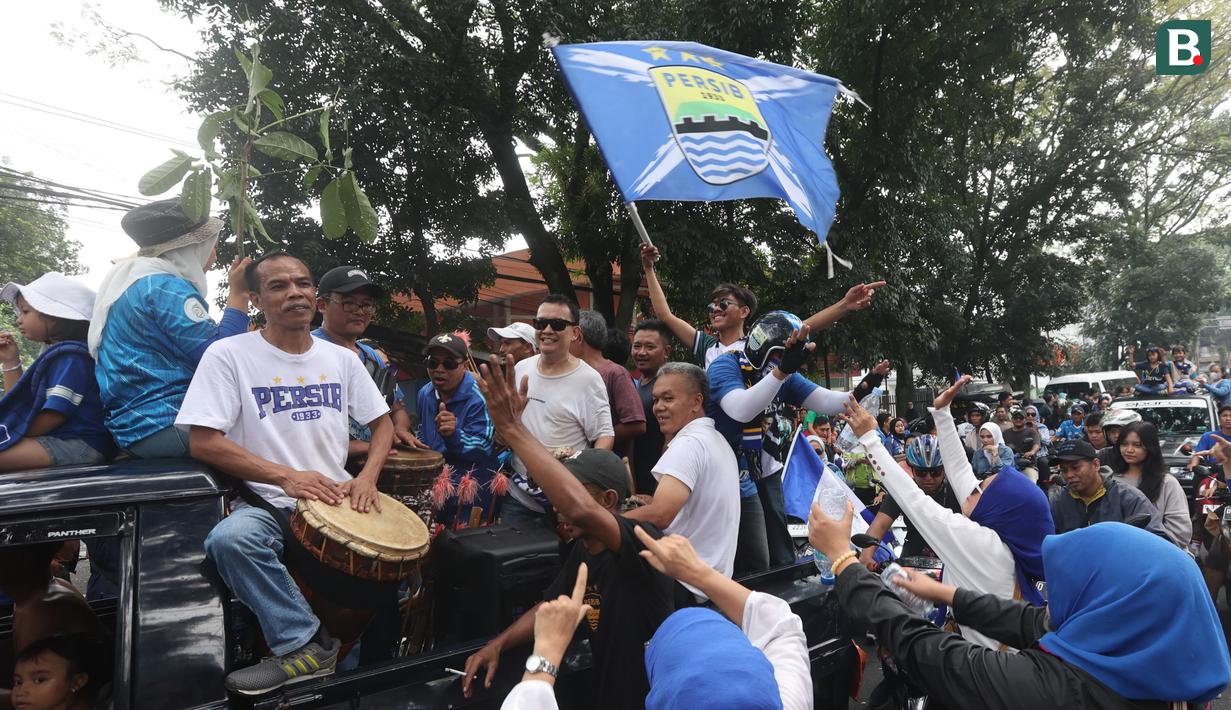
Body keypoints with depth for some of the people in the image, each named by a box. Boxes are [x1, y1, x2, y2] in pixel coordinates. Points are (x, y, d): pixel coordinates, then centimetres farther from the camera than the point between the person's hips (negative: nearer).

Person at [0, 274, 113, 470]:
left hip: (79, 444, -11)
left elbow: (52, 417, -17)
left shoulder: (72, 357, -13)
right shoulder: (54, 354, 20)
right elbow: (22, 405, 26)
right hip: (56, 439, 11)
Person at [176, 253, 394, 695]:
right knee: (229, 539, -34)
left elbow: (382, 423, 14)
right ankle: (305, 644, -20)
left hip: (336, 499, 5)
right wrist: (286, 477, -21)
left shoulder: (342, 358, 8)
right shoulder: (229, 354, -5)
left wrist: (367, 478, -6)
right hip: (267, 502, -4)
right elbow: (203, 442, -11)